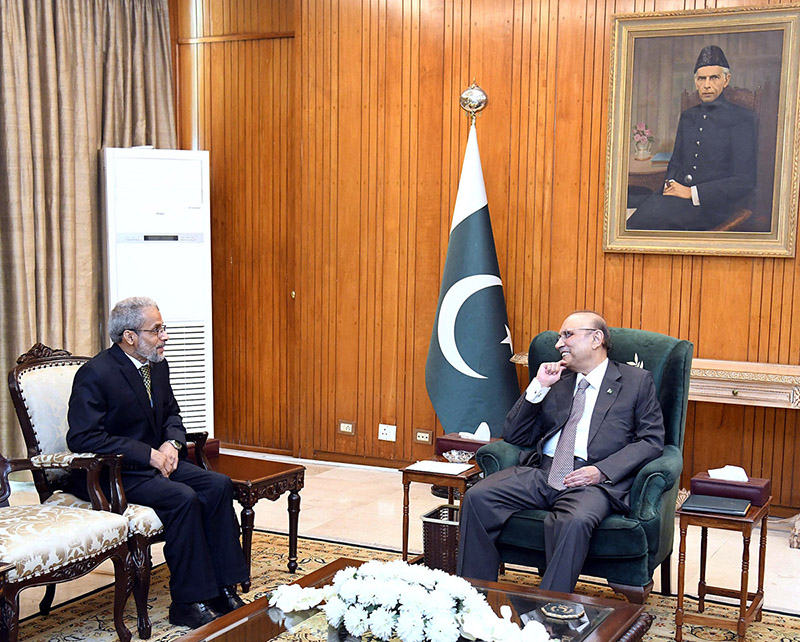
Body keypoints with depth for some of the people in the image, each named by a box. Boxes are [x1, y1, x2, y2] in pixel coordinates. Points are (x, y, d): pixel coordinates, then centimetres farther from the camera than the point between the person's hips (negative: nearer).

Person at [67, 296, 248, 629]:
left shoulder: (158, 366, 7)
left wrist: (172, 442, -5)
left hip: (157, 460, 8)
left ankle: (223, 589, -10)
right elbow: (82, 438, -23)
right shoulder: (94, 374, -17)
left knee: (219, 485, -13)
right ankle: (189, 602, -17)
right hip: (113, 474, -8)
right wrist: (148, 454, -24)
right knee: (184, 498, -29)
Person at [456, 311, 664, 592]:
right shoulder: (556, 381, 23)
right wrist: (539, 387, 5)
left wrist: (602, 471, -12)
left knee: (574, 522, -37)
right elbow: (513, 436, 18)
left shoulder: (637, 381, 12)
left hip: (593, 479, -4)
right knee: (477, 497, -20)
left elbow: (652, 440, 2)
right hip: (541, 472, 4)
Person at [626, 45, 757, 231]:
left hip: (713, 205, -5)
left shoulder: (743, 119, 0)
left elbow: (744, 182, -7)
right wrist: (670, 184, 1)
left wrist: (692, 192, -14)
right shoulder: (687, 116, 21)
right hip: (680, 194, 5)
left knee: (653, 212, -34)